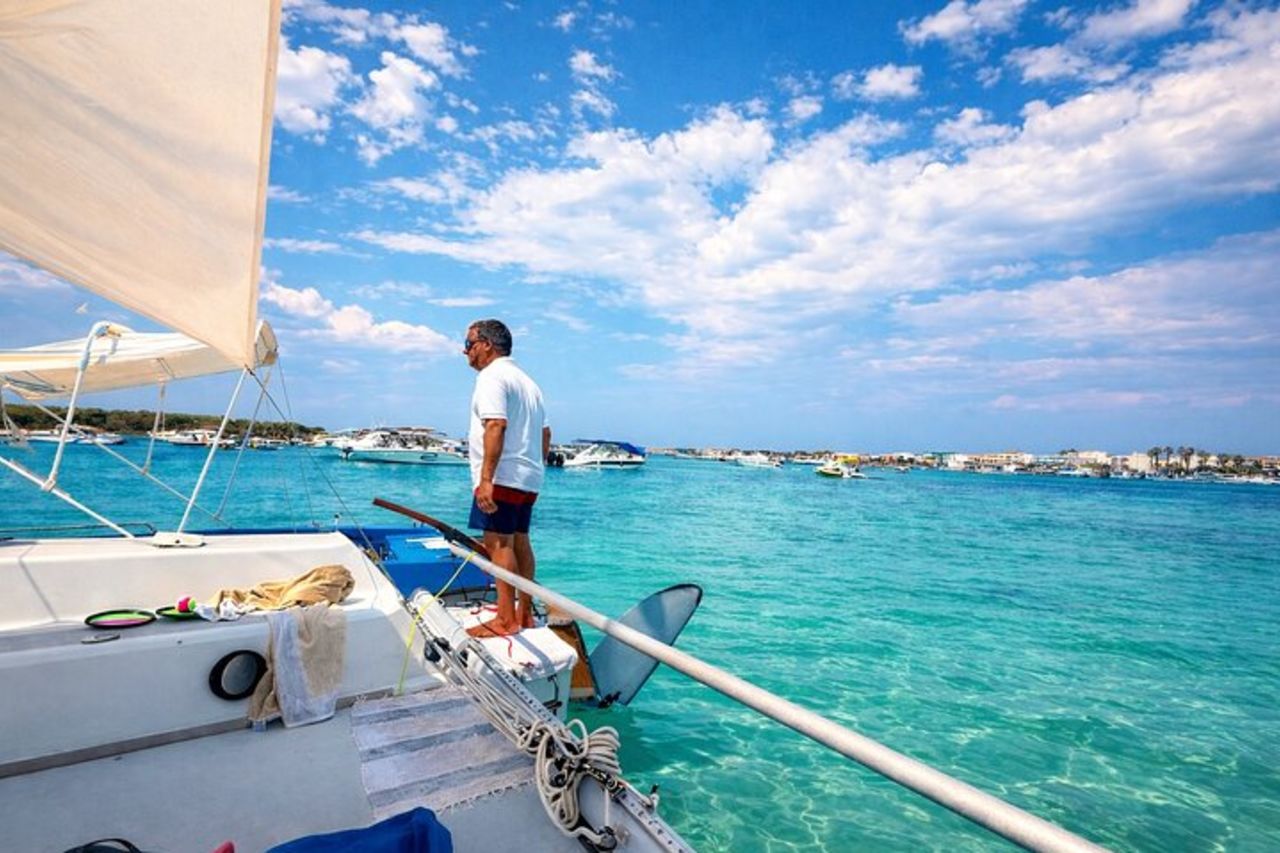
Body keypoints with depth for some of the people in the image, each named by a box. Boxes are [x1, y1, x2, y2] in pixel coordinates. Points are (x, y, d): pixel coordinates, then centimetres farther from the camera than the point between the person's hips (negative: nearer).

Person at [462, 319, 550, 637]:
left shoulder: (492, 376, -8)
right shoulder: (527, 381, 22)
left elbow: (495, 426, -21)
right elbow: (545, 433, 20)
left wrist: (486, 479, -24)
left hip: (503, 477, -10)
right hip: (529, 479, 10)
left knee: (498, 543, -8)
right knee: (519, 542, 12)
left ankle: (506, 620, -6)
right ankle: (525, 613, 19)